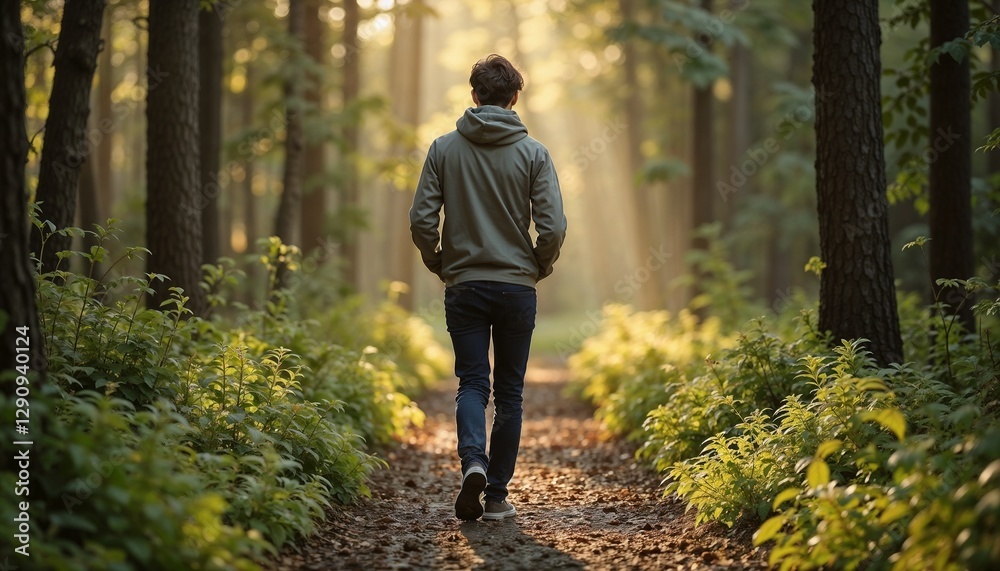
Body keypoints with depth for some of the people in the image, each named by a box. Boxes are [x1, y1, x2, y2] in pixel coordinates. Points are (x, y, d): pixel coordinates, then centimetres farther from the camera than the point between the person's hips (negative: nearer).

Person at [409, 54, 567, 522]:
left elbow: (421, 220, -5)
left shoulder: (445, 148, -2)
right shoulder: (532, 152, -4)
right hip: (517, 289, 0)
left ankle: (473, 462, -21)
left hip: (464, 287, 0)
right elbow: (553, 227, -9)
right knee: (509, 391, 8)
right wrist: (540, 267, 9)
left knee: (472, 383, 5)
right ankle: (497, 495, 11)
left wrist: (438, 264, 12)